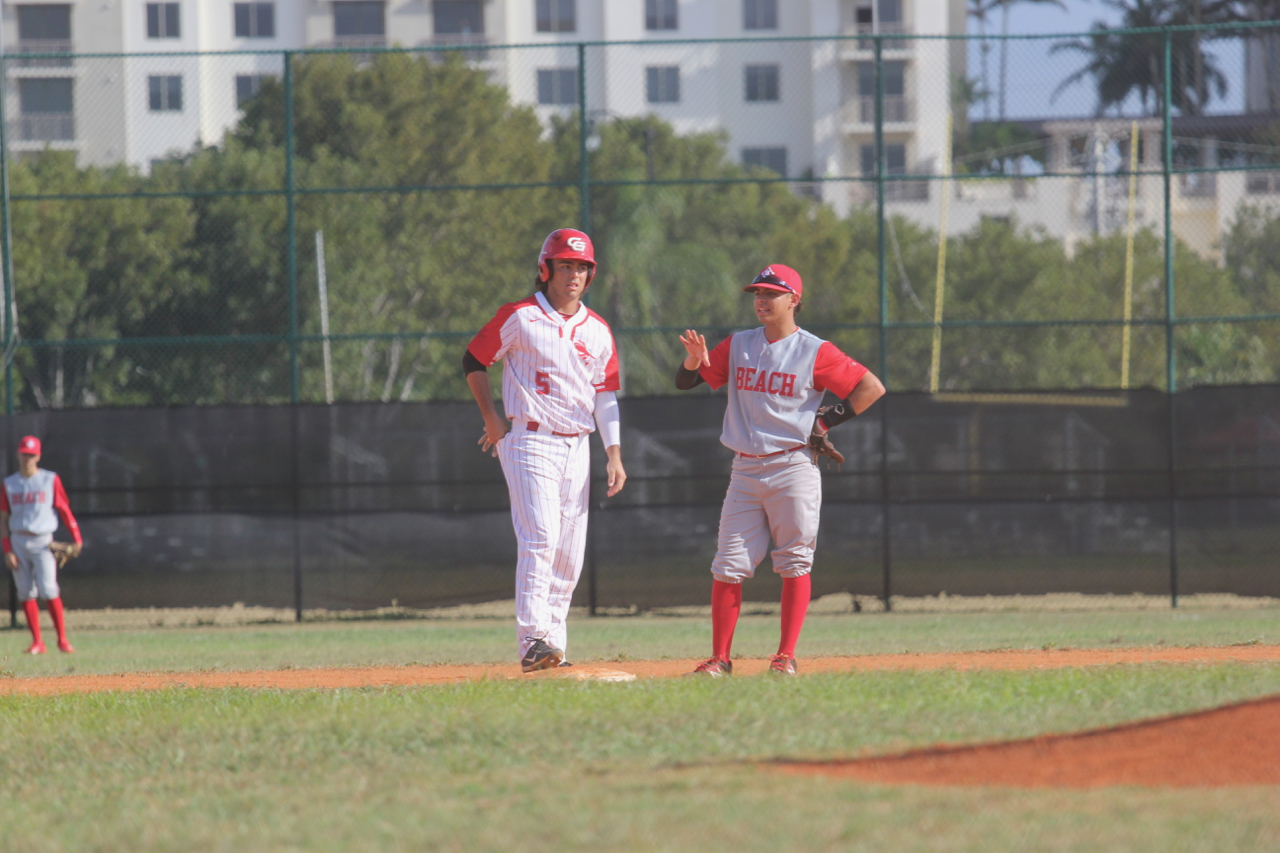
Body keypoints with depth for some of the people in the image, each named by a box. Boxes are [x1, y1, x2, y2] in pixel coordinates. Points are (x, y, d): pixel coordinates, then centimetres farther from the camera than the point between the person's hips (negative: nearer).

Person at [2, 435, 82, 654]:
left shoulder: (50, 480, 2)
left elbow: (64, 511, 1)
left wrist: (76, 539, -10)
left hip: (42, 542, -3)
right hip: (18, 542, 3)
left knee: (49, 590, -14)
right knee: (26, 593, 1)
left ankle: (62, 639, -9)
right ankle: (37, 642, 6)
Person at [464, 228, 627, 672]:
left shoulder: (598, 331, 11)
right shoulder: (521, 317, -4)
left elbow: (606, 396, 11)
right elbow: (473, 360, 3)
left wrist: (614, 454, 3)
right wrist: (492, 418, -3)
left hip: (576, 448, 6)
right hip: (529, 441, -6)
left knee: (569, 556, 5)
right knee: (540, 539, -19)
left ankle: (552, 647, 12)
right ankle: (533, 642, -25)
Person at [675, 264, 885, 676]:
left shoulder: (814, 352, -4)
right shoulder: (737, 346, 10)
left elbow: (871, 387, -4)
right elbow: (685, 382, 10)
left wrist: (829, 421, -7)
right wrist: (695, 359, -12)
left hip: (793, 468, -4)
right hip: (745, 471, 4)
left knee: (794, 564, -1)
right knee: (728, 566, -1)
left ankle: (786, 657, 3)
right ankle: (720, 658, 3)